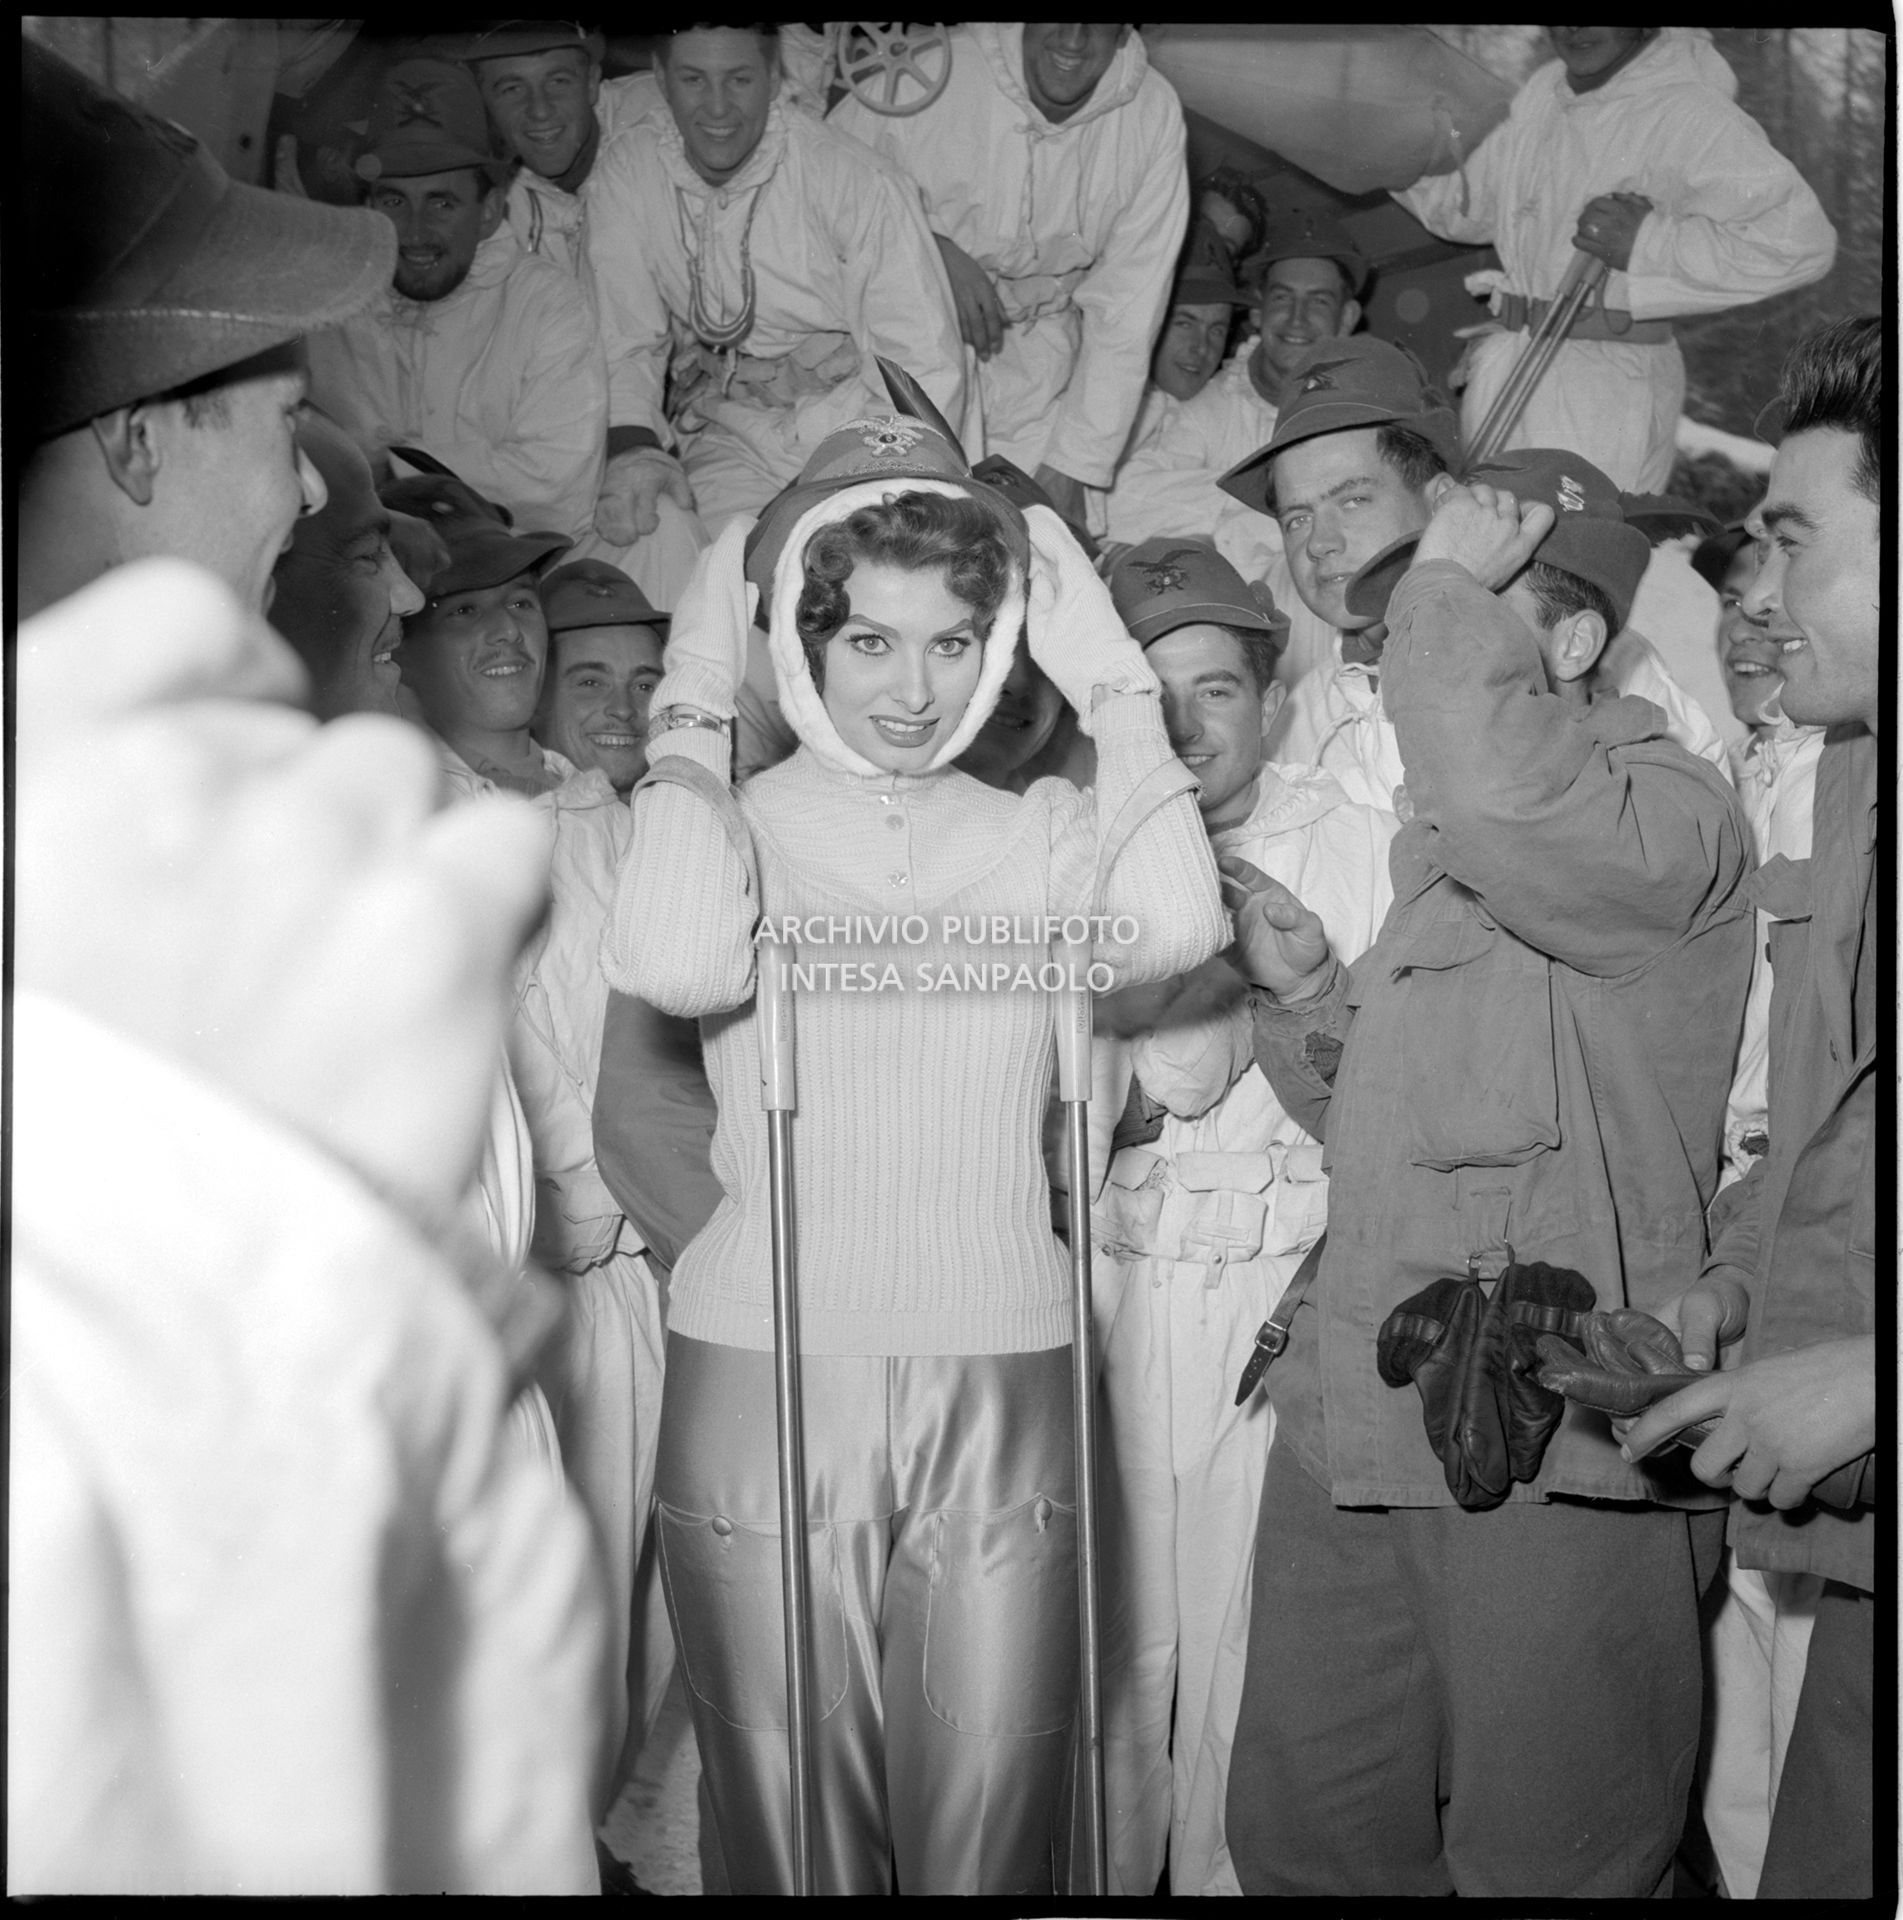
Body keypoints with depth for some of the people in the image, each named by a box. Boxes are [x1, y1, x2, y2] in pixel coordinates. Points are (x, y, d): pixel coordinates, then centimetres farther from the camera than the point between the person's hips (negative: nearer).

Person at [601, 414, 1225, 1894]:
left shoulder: (1037, 834, 8)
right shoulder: (742, 823, 3)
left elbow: (1172, 927, -13)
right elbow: (673, 964, -19)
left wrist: (1112, 683, -2)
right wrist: (693, 713, -7)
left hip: (1004, 1382, 2)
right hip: (767, 1374, -1)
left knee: (988, 1837, 9)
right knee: (796, 1835, 9)